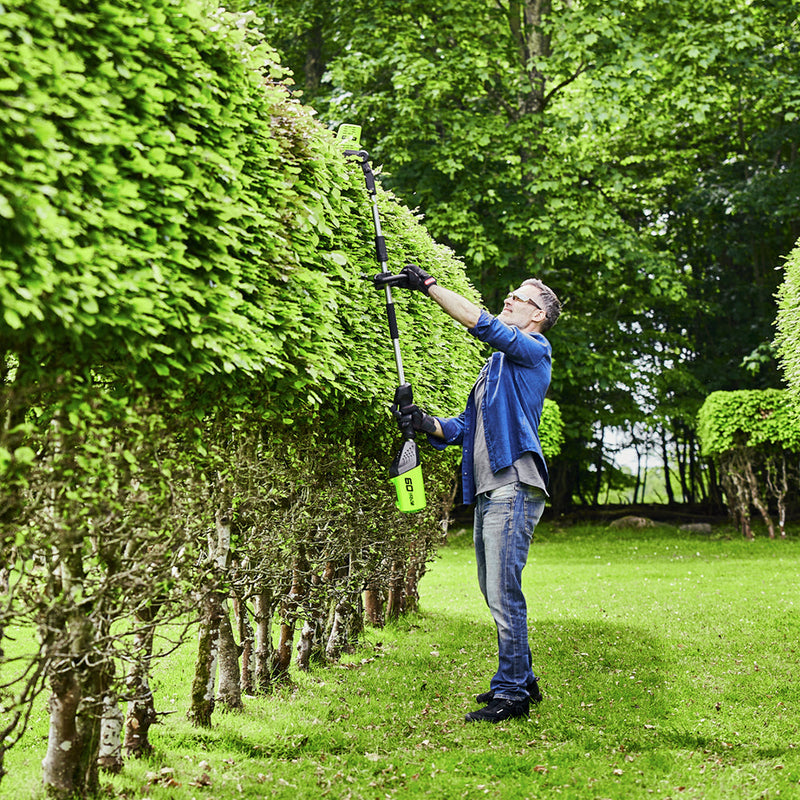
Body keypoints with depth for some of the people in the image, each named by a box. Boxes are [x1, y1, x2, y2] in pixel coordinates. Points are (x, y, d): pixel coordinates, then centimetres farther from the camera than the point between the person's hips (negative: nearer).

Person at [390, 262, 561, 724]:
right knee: (494, 591, 14)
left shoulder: (533, 351, -1)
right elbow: (466, 426, 22)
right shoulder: (498, 364, 26)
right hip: (487, 490, 10)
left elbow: (482, 323, -17)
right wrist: (427, 424, 3)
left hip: (513, 487, -10)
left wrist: (429, 286, -16)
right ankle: (522, 680, 23)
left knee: (504, 594, -10)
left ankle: (512, 693, -4)